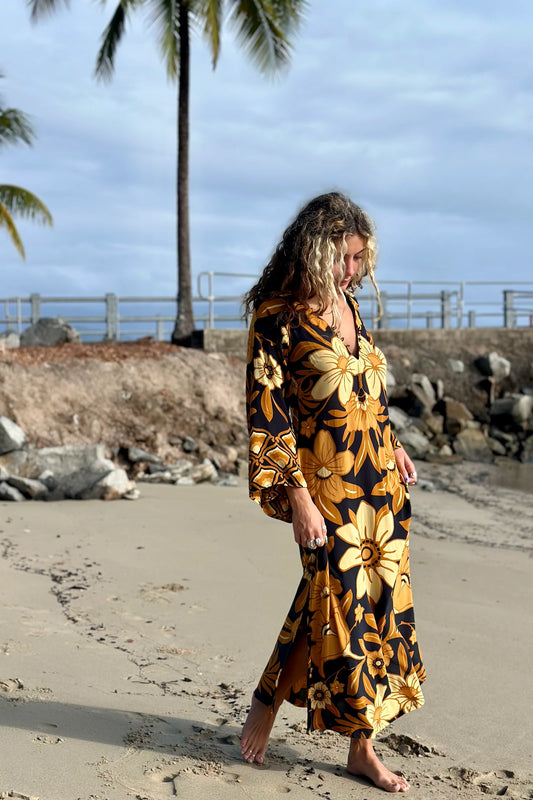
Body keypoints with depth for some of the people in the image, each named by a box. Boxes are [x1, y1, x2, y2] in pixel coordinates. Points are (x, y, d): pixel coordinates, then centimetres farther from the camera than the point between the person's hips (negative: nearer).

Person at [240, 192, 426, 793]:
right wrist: (299, 499, -17)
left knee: (380, 602, 9)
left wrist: (393, 448, 21)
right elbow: (267, 413, -14)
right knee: (340, 606, -2)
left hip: (379, 476, 7)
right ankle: (268, 700, 24)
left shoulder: (346, 300, 9)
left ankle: (362, 749, 21)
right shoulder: (276, 317, -13)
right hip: (326, 485, -7)